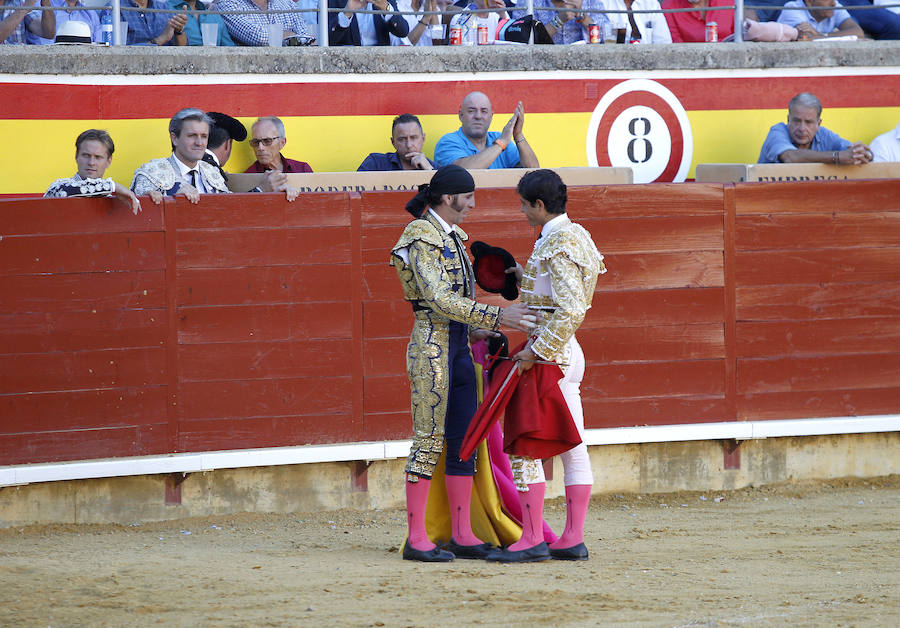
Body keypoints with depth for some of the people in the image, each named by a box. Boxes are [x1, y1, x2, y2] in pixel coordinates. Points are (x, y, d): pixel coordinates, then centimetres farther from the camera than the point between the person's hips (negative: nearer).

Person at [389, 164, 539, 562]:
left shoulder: (452, 236, 16)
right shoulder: (421, 237, -12)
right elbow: (439, 299, -20)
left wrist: (487, 333, 11)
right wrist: (497, 317, -23)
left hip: (459, 346, 9)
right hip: (432, 345, -9)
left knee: (463, 440, 7)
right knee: (429, 439, -7)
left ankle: (462, 536, 10)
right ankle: (416, 540, -4)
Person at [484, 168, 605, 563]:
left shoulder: (558, 243, -17)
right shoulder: (572, 235, 13)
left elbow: (571, 309, -24)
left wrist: (536, 352, -22)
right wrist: (521, 274, 22)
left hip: (549, 353, -10)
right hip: (567, 353, 10)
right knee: (572, 447, 8)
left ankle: (532, 540, -2)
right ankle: (572, 541, 9)